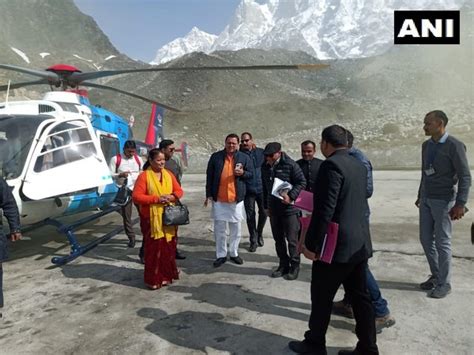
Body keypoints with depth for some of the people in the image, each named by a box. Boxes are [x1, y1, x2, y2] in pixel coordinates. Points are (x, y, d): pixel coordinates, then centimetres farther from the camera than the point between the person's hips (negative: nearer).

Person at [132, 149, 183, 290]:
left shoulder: (169, 174, 8)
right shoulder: (143, 176, -8)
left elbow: (179, 191, 10)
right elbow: (136, 197, -14)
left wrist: (172, 197, -12)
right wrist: (157, 199, -21)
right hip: (151, 218, -5)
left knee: (168, 247, 11)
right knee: (154, 248, -1)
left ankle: (167, 275, 27)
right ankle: (153, 279, 12)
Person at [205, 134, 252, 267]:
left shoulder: (244, 157, 3)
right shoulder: (216, 156, 1)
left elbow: (251, 174, 8)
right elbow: (209, 176, 3)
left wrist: (243, 173, -15)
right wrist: (209, 194, -2)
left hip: (236, 198, 1)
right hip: (218, 198, 0)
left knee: (236, 228, 10)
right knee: (219, 228, 5)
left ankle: (234, 253, 26)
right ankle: (221, 255, 18)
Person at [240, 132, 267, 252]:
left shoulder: (261, 152, 1)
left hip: (261, 188, 1)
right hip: (248, 190, -1)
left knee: (263, 213, 12)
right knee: (250, 215, 4)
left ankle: (259, 234, 37)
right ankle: (253, 240, 20)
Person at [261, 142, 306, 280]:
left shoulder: (290, 164, -12)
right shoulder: (265, 167, 7)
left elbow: (302, 182, -11)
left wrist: (291, 196, -22)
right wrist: (266, 206, 16)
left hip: (290, 208, -6)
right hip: (274, 210, 6)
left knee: (292, 240, 1)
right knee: (278, 239, 14)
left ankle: (294, 267, 16)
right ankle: (283, 265, 28)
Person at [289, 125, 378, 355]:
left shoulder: (331, 165, -18)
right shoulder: (359, 166, 9)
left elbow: (324, 211, -23)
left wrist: (312, 244, -16)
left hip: (337, 246, -8)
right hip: (359, 243, 8)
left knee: (321, 297, 9)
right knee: (360, 297, 16)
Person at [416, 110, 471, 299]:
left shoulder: (454, 146, -13)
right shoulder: (426, 145, 8)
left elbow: (465, 177, -14)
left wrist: (460, 204, -19)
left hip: (444, 201, -7)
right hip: (426, 199, 7)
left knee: (442, 242, 1)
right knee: (426, 239, 11)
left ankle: (444, 283, 16)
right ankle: (436, 276, 28)